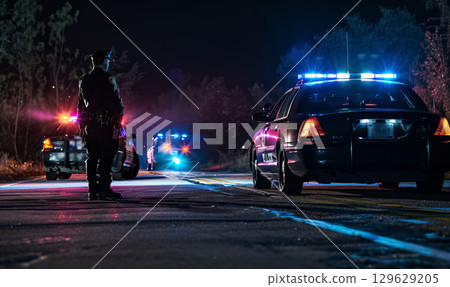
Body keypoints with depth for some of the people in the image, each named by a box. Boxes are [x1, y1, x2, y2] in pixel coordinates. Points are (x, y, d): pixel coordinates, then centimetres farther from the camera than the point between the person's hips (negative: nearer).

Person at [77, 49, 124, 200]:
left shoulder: (83, 80, 14)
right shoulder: (108, 79, -8)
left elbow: (81, 105, 18)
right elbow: (116, 103, -12)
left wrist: (81, 125, 22)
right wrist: (118, 124, -9)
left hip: (89, 125, 7)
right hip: (105, 125, -6)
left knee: (92, 158, 9)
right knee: (106, 157, -5)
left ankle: (93, 191, 9)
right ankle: (104, 189, -9)